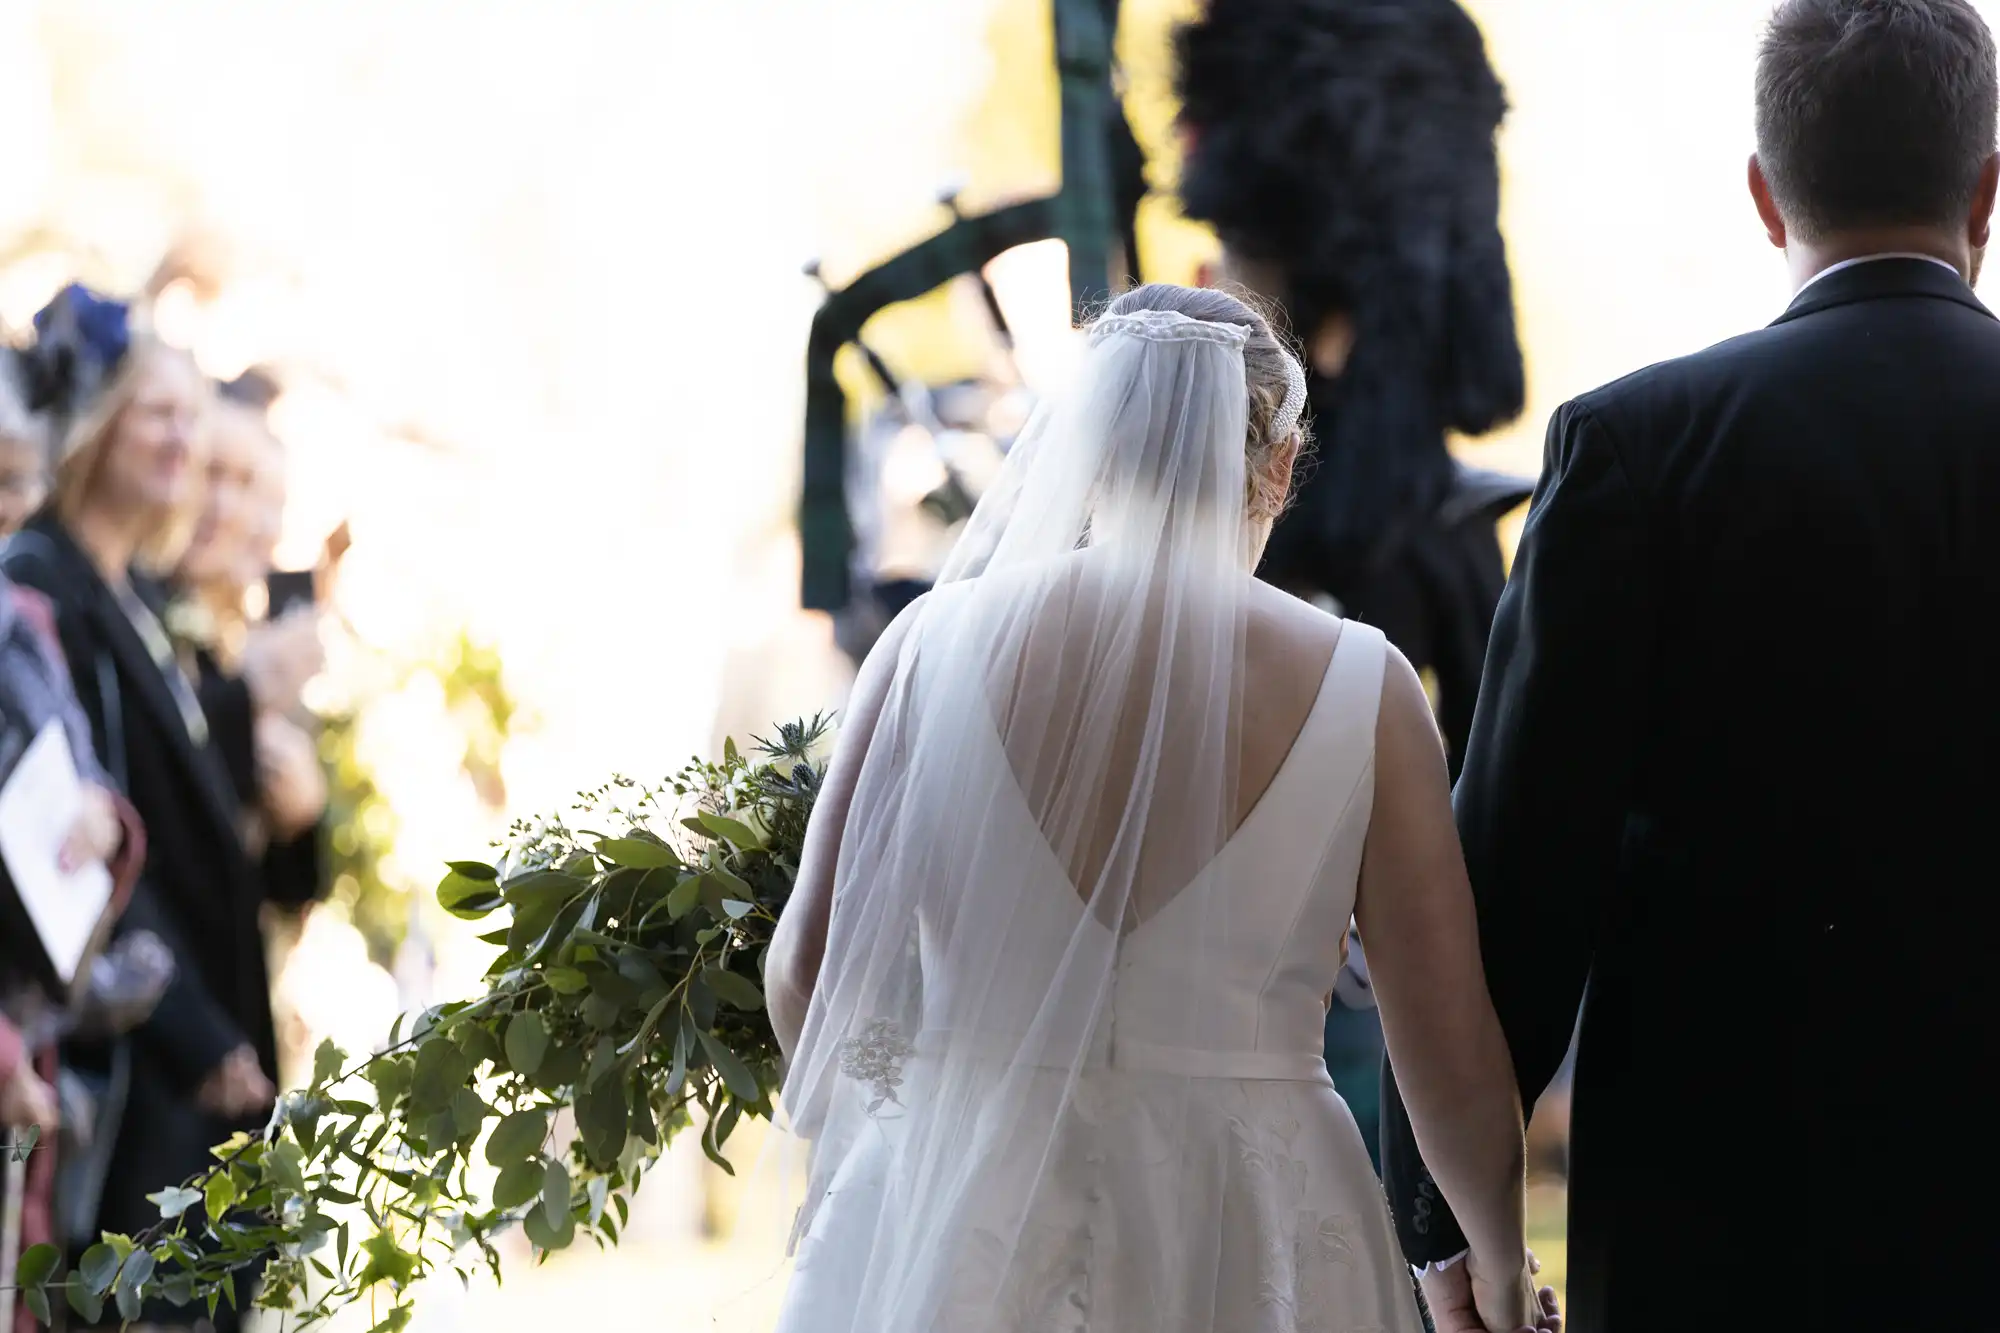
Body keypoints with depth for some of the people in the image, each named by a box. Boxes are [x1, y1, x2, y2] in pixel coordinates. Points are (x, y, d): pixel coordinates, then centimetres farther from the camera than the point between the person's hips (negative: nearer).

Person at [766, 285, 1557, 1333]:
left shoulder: (937, 642, -4)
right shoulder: (1359, 686, -5)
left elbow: (808, 976, -1)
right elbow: (1453, 1062, -3)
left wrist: (872, 1133, 20)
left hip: (960, 1227, 0)